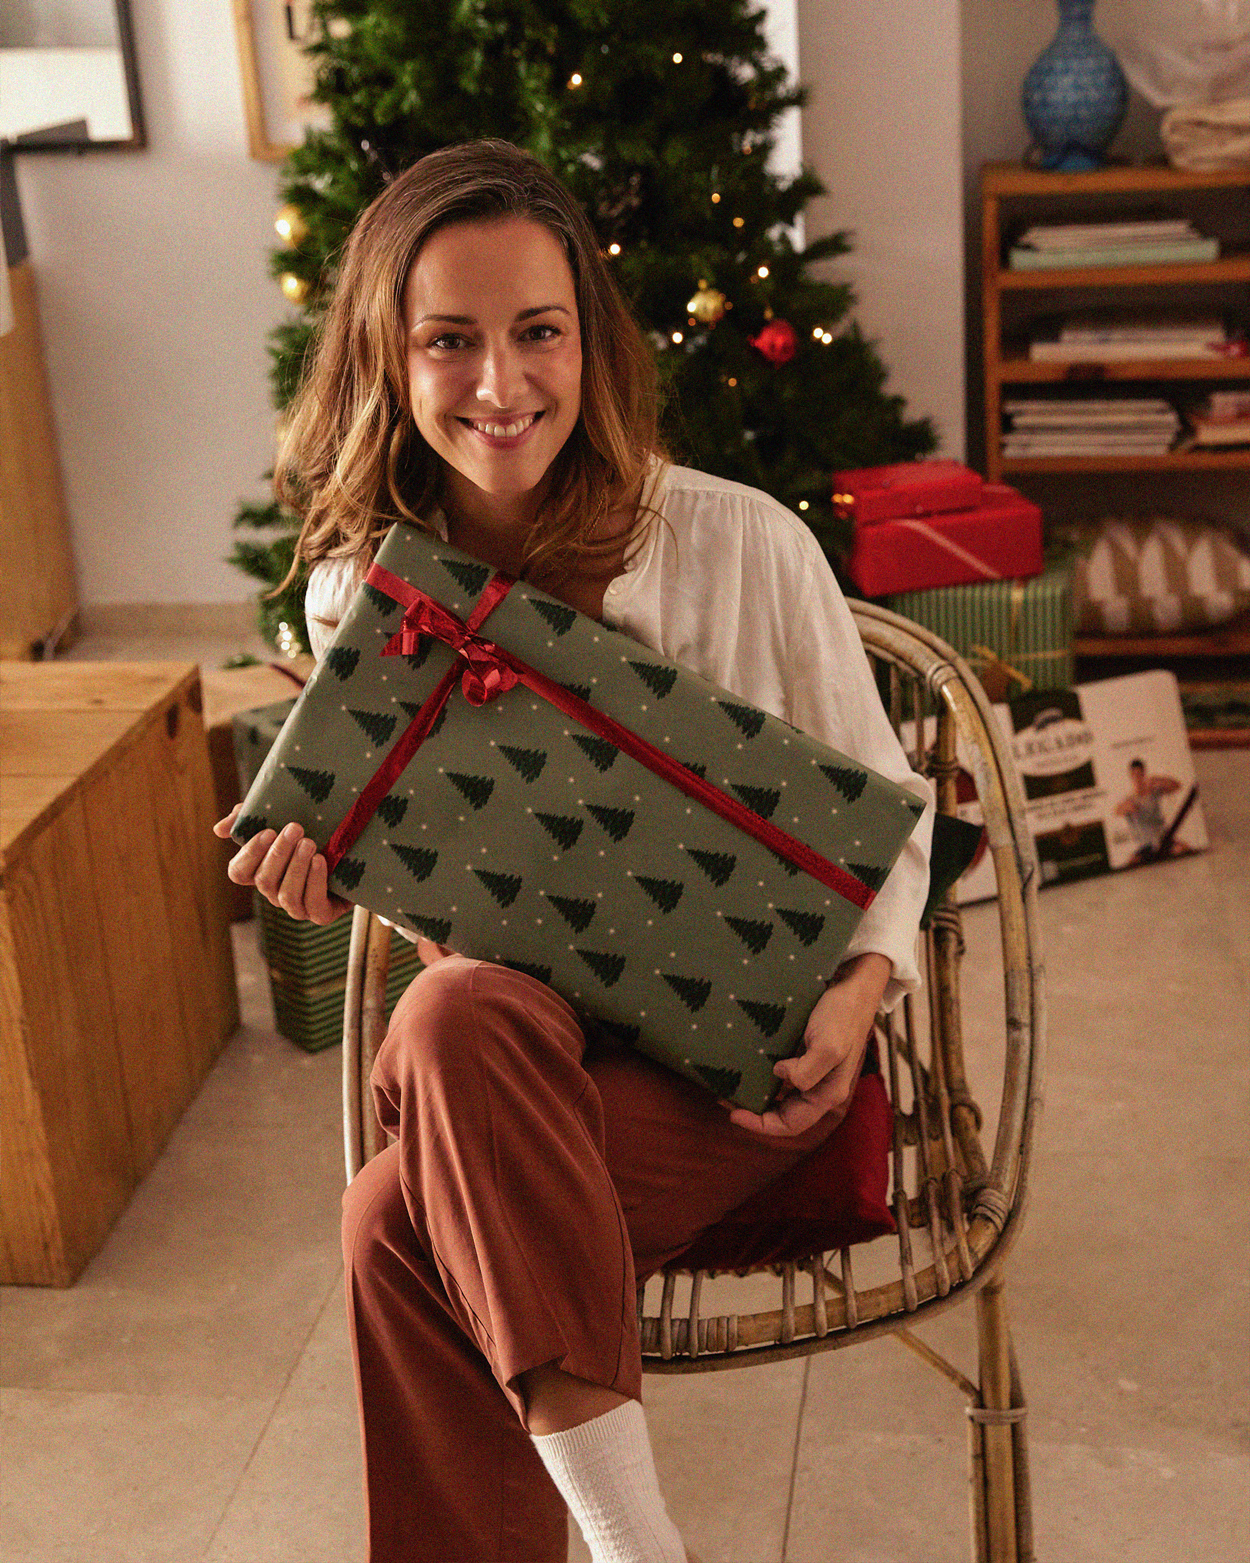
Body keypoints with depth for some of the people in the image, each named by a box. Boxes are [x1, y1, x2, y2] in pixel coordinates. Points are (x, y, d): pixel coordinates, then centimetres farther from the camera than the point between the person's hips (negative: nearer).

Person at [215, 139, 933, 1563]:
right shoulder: (357, 591, -1)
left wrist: (861, 984, -16)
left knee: (403, 1225, -29)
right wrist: (330, 879, -12)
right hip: (506, 1054, 4)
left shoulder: (743, 546, -10)